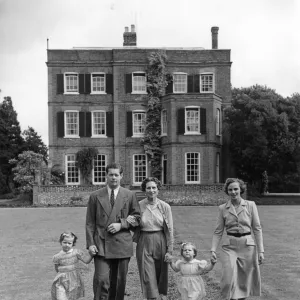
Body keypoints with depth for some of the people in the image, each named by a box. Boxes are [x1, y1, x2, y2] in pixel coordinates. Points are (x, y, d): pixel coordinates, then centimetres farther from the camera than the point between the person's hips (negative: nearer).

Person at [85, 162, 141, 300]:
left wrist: (121, 224, -8)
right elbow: (90, 223, 4)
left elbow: (137, 217, 8)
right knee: (101, 280, -11)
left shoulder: (130, 195, 7)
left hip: (122, 244, 1)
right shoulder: (95, 196, 6)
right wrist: (90, 243, -5)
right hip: (101, 244, -1)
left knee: (119, 281, 7)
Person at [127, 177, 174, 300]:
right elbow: (136, 227, 12)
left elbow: (170, 230, -1)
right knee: (148, 277, -3)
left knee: (161, 276, 10)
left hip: (160, 243, 0)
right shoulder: (139, 206, -1)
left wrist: (169, 250, -4)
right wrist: (129, 221, -11)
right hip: (144, 244, 0)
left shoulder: (165, 207, -3)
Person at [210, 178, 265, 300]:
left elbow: (257, 229, 1)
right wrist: (213, 250, -5)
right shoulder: (223, 208, 3)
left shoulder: (250, 205, 0)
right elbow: (218, 232, 5)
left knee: (245, 282, 7)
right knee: (228, 280, -12)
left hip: (247, 246, 0)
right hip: (230, 246, 0)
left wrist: (260, 250, -3)